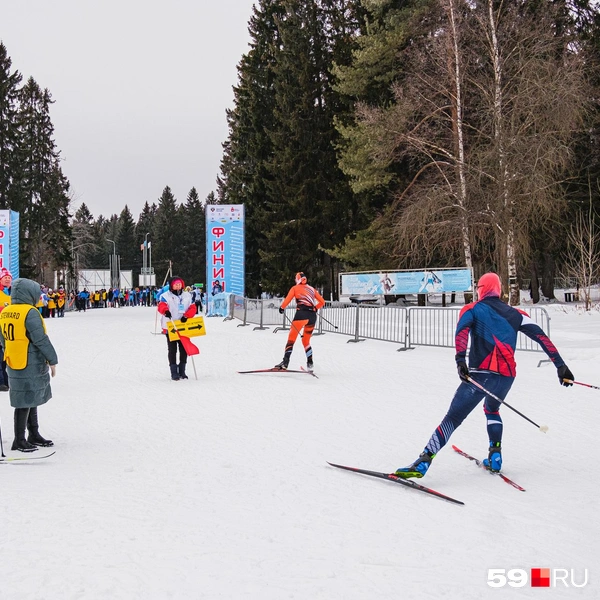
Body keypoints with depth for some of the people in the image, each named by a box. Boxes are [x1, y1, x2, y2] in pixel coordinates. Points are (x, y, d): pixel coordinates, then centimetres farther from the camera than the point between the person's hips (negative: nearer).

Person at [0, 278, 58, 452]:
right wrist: (52, 360, -10)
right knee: (26, 402, 0)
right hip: (31, 366, -8)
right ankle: (19, 441, 6)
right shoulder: (30, 313, -19)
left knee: (31, 400, 18)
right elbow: (41, 340, -18)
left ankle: (34, 435, 28)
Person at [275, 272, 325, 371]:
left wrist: (282, 308, 14)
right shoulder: (312, 289, 23)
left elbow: (287, 300, -2)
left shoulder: (295, 288, 12)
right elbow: (322, 302, 22)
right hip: (312, 316, 4)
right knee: (306, 341, 20)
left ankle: (285, 362, -24)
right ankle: (310, 363, 13)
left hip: (301, 314, -4)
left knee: (291, 339, -8)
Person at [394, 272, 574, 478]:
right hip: (507, 376, 4)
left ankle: (423, 462, -18)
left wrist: (460, 359, -26)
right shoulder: (516, 314, 18)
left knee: (452, 418, -5)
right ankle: (495, 457, 22)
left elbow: (462, 330, -13)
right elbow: (541, 336, 9)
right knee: (492, 410, 33)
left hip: (481, 374, -4)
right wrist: (560, 365, 6)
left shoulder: (472, 309, 9)